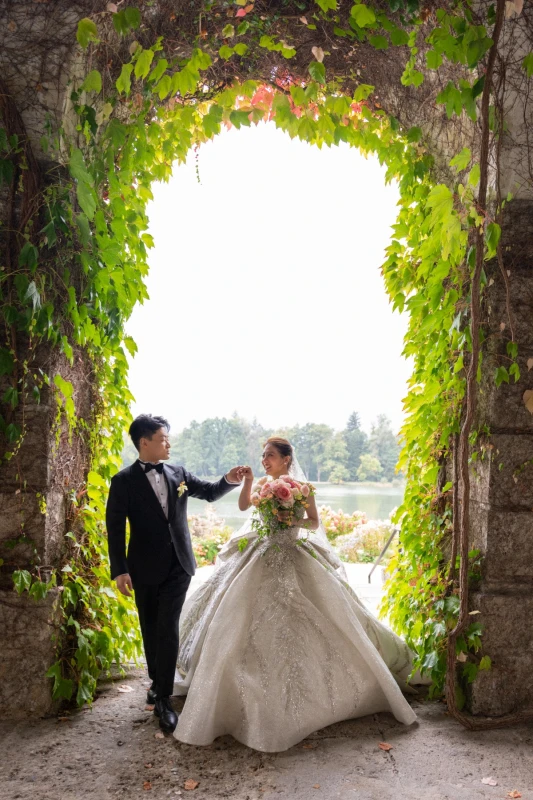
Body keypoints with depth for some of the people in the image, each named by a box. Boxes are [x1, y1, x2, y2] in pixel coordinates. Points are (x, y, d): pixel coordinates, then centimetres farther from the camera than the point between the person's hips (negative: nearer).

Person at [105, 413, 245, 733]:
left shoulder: (179, 474, 3)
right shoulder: (124, 481, -7)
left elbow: (210, 492, 13)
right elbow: (115, 527, -9)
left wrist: (229, 480, -8)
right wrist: (119, 570, -15)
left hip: (179, 565, 2)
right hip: (146, 568, -1)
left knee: (168, 628, -5)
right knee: (151, 630, 13)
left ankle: (164, 698, 1)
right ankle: (158, 682, 34)